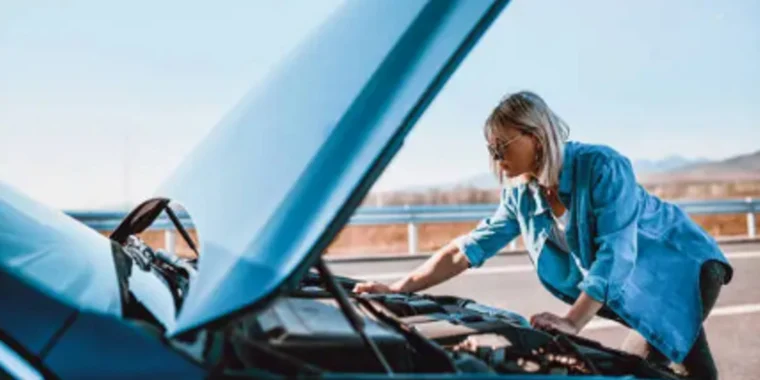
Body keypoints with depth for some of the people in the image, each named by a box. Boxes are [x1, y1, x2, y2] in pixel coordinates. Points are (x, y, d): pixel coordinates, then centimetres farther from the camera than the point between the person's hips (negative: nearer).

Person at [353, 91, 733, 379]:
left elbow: (615, 253, -33)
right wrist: (399, 288, -11)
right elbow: (468, 247, -5)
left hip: (685, 263, -6)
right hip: (633, 284, 6)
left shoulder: (603, 166, -28)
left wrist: (573, 322, -40)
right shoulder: (520, 195, -7)